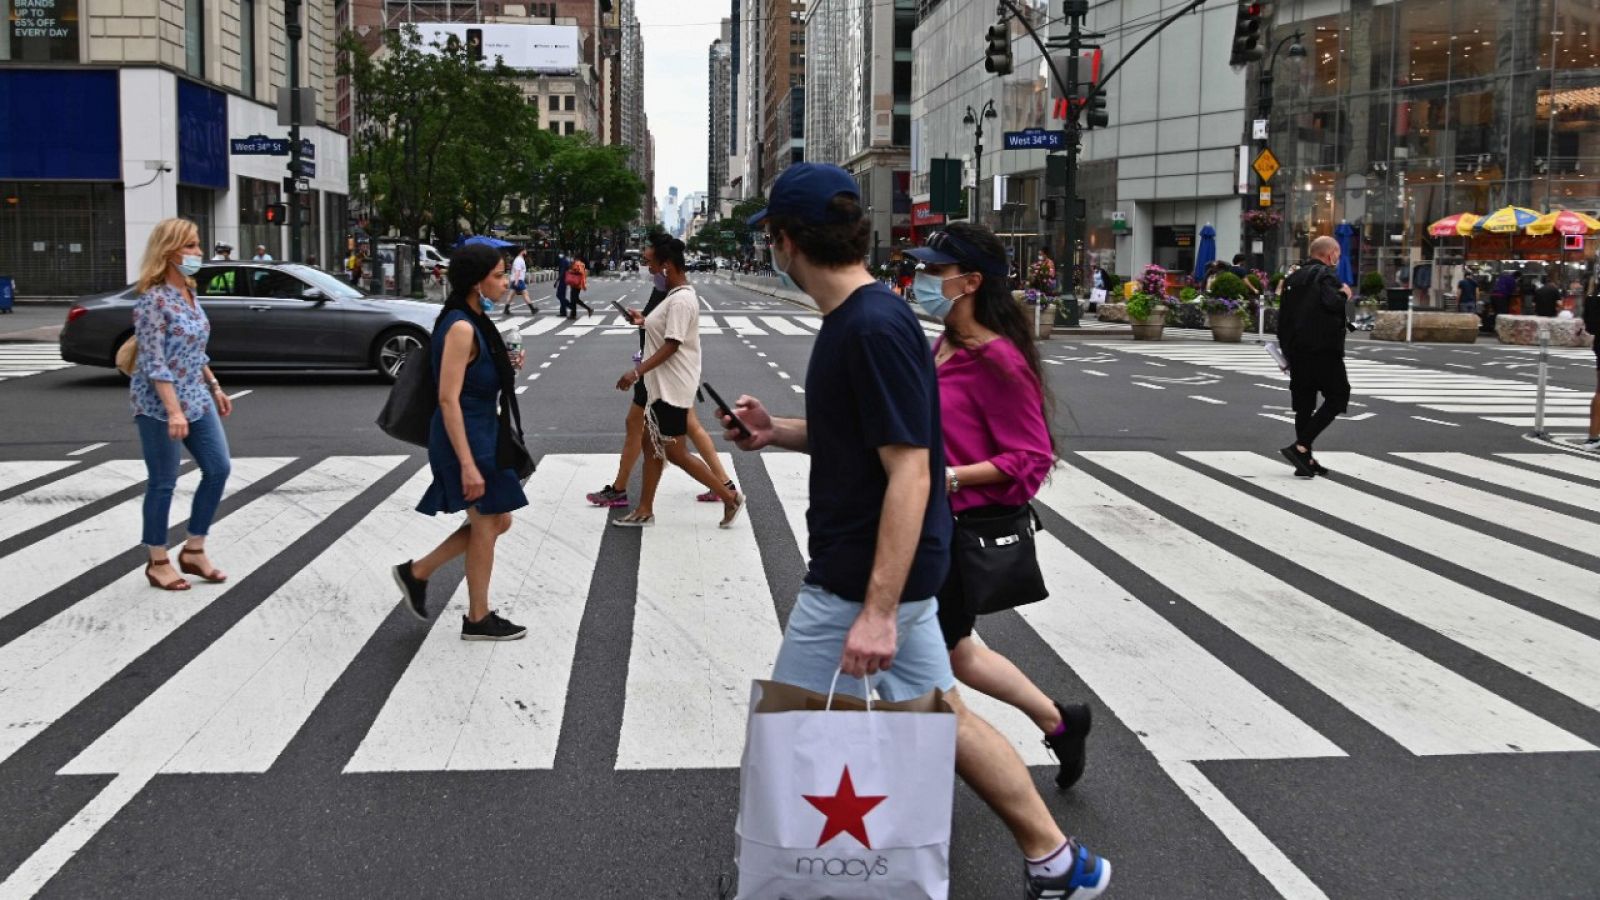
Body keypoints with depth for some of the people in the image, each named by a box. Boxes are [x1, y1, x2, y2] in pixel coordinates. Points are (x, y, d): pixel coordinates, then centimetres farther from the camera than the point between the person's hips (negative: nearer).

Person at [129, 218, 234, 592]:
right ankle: (157, 562, 15)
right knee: (163, 482, 1)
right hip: (159, 404, -8)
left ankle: (193, 551, 19)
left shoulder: (189, 293, 9)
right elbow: (154, 363, -21)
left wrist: (215, 388, 17)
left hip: (196, 398, 9)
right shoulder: (153, 300, -17)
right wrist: (173, 410, -26)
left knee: (218, 469, 7)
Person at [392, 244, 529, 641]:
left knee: (495, 521, 17)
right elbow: (448, 399, -24)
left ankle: (418, 572, 25)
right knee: (487, 524, 3)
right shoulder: (461, 328, -20)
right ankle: (478, 619, 18)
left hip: (481, 433, 10)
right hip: (467, 438, -10)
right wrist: (468, 465, -27)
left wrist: (505, 366, 8)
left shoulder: (475, 322, 10)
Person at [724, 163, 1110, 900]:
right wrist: (777, 433, 10)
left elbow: (908, 472, -25)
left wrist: (877, 611, -27)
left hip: (860, 582, -10)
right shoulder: (856, 319, 8)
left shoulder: (875, 328, -22)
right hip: (881, 571, 10)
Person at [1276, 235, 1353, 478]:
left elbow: (1283, 317, 18)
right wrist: (1344, 295, -4)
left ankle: (1306, 462, 12)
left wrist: (1287, 351, 22)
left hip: (1297, 351, 8)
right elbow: (1331, 303, -26)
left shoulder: (1293, 278, 17)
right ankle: (1301, 447, -12)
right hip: (1323, 349, -8)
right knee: (1338, 396, 1)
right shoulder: (1327, 275, -7)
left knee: (1303, 404, 10)